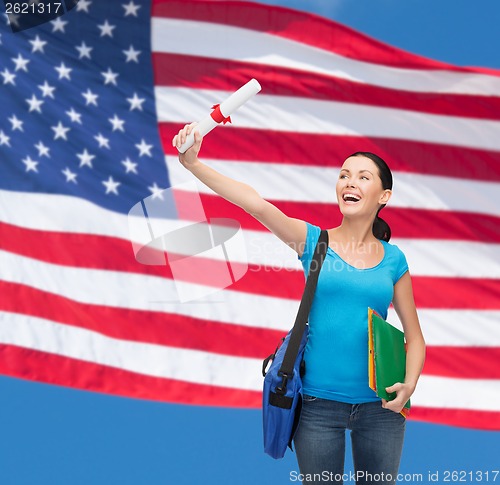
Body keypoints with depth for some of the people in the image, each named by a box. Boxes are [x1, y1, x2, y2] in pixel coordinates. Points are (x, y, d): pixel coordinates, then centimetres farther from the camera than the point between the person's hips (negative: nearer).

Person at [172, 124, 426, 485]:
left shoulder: (393, 260, 3)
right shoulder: (314, 242, -2)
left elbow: (414, 336, 10)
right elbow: (257, 204, -16)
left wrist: (409, 384, -9)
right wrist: (193, 164, -29)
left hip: (379, 406, 2)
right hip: (319, 403, -1)